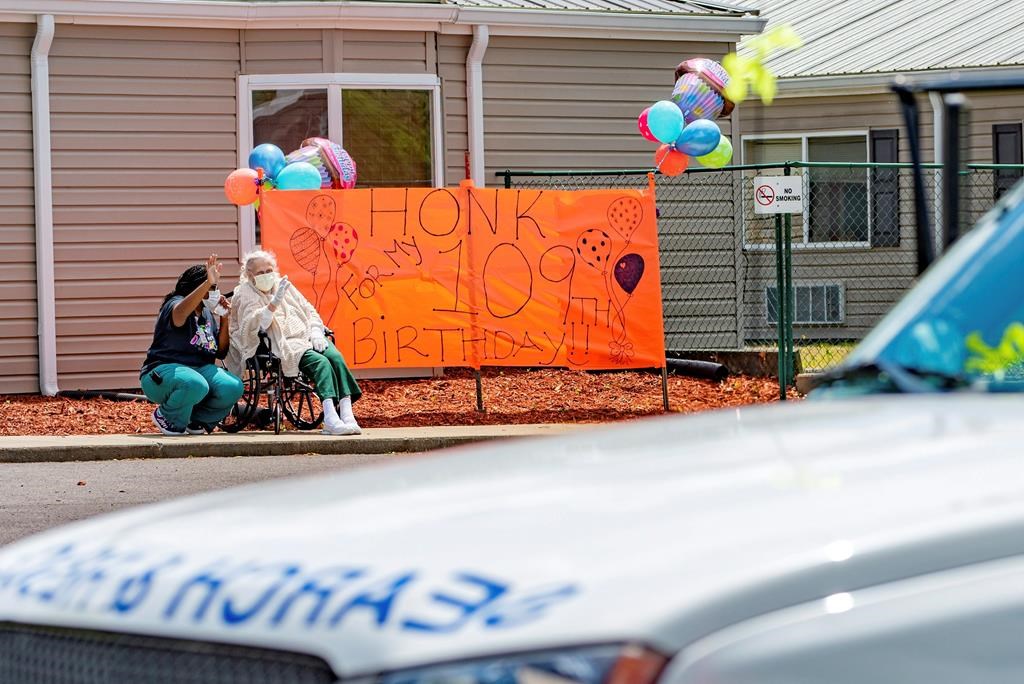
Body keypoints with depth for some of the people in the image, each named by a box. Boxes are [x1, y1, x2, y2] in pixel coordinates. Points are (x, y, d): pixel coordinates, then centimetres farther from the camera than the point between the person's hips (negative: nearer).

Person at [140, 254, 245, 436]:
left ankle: (194, 420, 7)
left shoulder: (208, 314, 15)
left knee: (233, 387, -20)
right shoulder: (175, 304, -9)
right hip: (164, 370, -7)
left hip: (200, 369, 7)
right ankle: (167, 418, -7)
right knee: (195, 385, -40)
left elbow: (221, 352, 16)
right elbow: (180, 312, -38)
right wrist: (208, 283, -49)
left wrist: (224, 319, 3)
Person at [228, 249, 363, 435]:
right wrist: (273, 304, -26)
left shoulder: (284, 286, 22)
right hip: (282, 345, -6)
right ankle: (330, 418, -49)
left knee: (336, 357, -25)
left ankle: (347, 414, -36)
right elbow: (253, 326, -12)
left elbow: (309, 310, 21)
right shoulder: (245, 294, 5)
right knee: (320, 361, -32)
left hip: (306, 337, 6)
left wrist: (316, 332, 2)